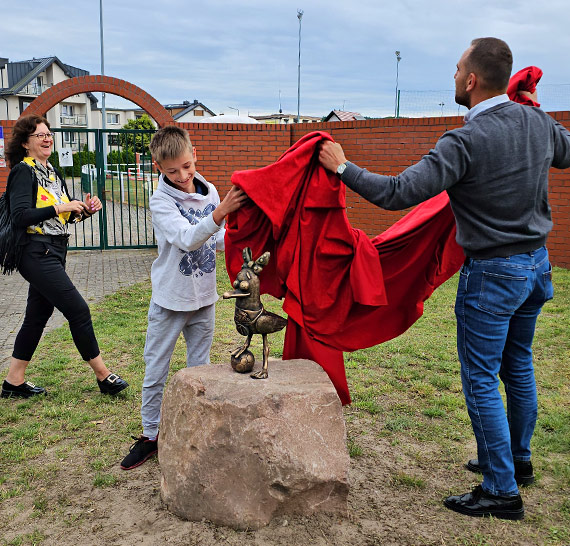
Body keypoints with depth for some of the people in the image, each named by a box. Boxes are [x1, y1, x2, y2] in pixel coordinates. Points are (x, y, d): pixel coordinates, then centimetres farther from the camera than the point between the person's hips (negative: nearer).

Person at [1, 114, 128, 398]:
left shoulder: (51, 172, 16)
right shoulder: (23, 172, -8)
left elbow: (61, 218, 18)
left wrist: (84, 210, 0)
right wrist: (59, 207, -22)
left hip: (54, 252, 9)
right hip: (37, 254, -9)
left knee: (37, 316, 12)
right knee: (78, 310, -9)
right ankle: (103, 376, 1)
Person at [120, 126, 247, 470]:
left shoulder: (210, 192, 0)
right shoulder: (161, 201, -14)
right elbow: (186, 239, -29)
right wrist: (219, 213, -43)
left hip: (204, 298, 4)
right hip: (170, 299, -4)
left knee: (200, 368, 15)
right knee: (156, 371, 7)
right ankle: (151, 435, 23)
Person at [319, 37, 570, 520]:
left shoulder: (465, 142, -22)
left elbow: (399, 194, -26)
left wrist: (343, 167, -14)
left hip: (492, 273, -8)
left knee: (481, 381, 3)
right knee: (518, 368, 22)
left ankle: (502, 491, 13)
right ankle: (517, 458, 40)